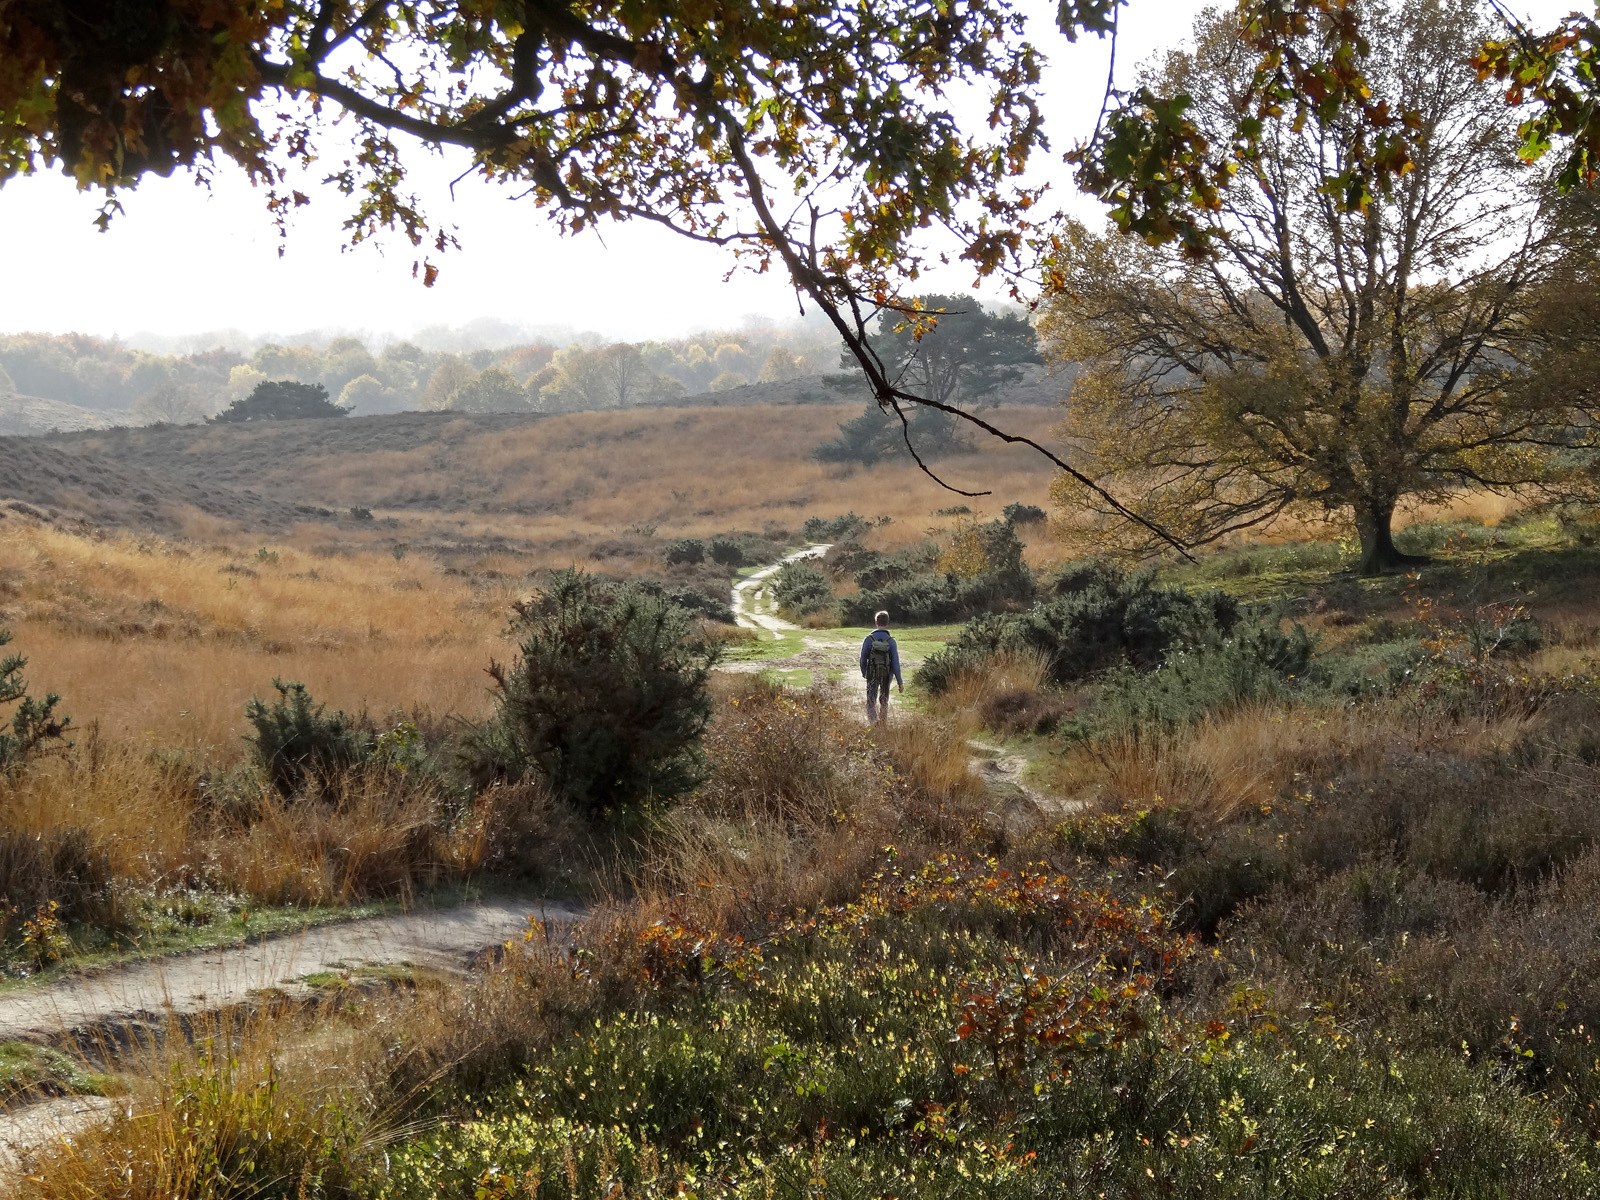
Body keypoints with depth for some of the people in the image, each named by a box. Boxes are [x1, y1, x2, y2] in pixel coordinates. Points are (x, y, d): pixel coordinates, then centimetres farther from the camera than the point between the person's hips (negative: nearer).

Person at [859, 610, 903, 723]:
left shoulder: (869, 639, -12)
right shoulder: (891, 641, -12)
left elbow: (863, 658, -4)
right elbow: (895, 662, -12)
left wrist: (864, 673, 16)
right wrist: (899, 682, -6)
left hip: (872, 675, -1)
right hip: (886, 675, 1)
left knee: (871, 702, -1)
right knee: (884, 701, 21)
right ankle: (883, 721, 33)